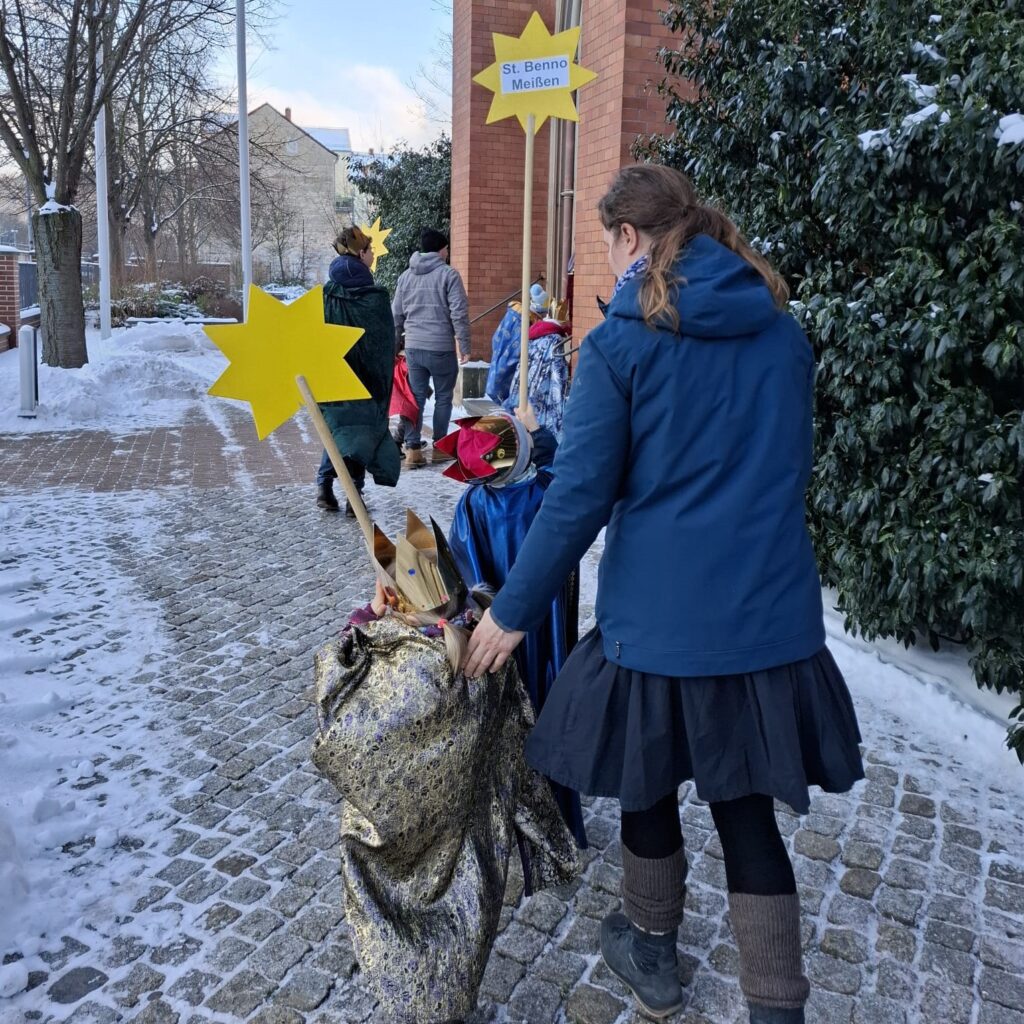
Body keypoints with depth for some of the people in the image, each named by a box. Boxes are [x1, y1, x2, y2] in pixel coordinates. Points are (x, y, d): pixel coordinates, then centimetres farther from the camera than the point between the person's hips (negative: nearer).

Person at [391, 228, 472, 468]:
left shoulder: (406, 276, 11)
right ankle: (439, 447, 13)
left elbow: (397, 315, 16)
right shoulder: (448, 274, -6)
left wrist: (395, 345, 25)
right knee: (443, 398, 8)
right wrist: (464, 346, -5)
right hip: (441, 348, -4)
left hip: (413, 347, 5)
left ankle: (412, 449, 6)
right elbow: (459, 314, -10)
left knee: (415, 397, 8)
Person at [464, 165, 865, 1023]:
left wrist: (513, 613, -4)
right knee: (747, 807, 15)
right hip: (771, 614, 4)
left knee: (650, 788, 19)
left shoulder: (621, 343, -11)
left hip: (661, 613, -4)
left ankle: (652, 953, 42)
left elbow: (578, 497, -13)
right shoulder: (783, 334, 5)